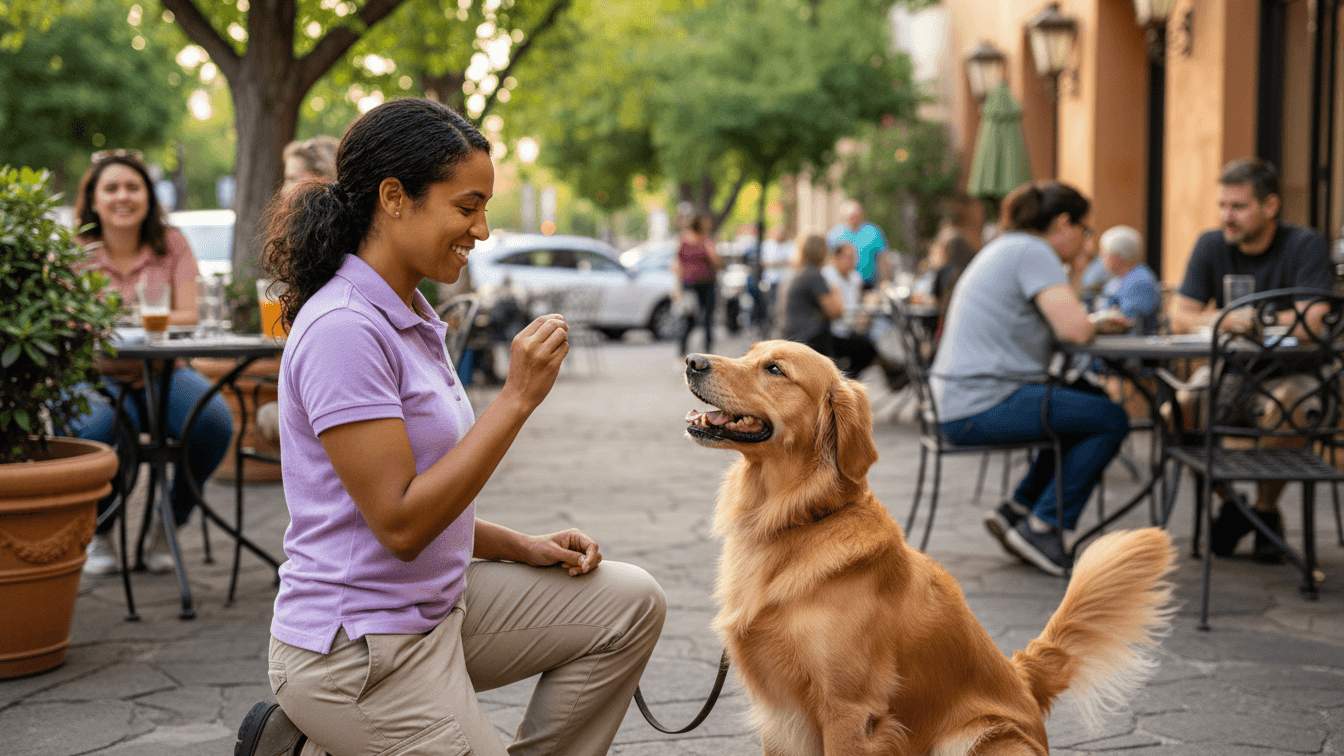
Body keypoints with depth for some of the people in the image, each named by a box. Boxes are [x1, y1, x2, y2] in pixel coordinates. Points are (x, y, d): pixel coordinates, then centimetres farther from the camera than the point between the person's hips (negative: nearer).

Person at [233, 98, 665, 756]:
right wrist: (517, 398, -23)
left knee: (629, 605, 6)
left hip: (433, 606, 9)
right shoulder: (342, 330, -21)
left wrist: (524, 548, 5)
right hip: (356, 646, -9)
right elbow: (398, 523, -24)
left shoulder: (406, 318, 10)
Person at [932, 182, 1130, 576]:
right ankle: (1040, 526, -1)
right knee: (1111, 421, -7)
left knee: (1089, 404, 24)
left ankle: (1017, 509, 18)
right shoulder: (1034, 252, -11)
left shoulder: (1005, 248, 21)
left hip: (957, 403, 11)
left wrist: (1072, 275, 15)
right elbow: (1074, 330, -20)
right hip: (984, 405, -11)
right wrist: (1093, 324, 2)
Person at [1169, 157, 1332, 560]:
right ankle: (1229, 504, 4)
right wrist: (1221, 320, -23)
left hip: (1288, 373, -4)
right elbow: (1180, 317, -3)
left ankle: (1265, 509, -5)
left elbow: (1310, 322, -23)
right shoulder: (1211, 246, 2)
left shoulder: (1305, 246, -11)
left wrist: (1243, 319, -18)